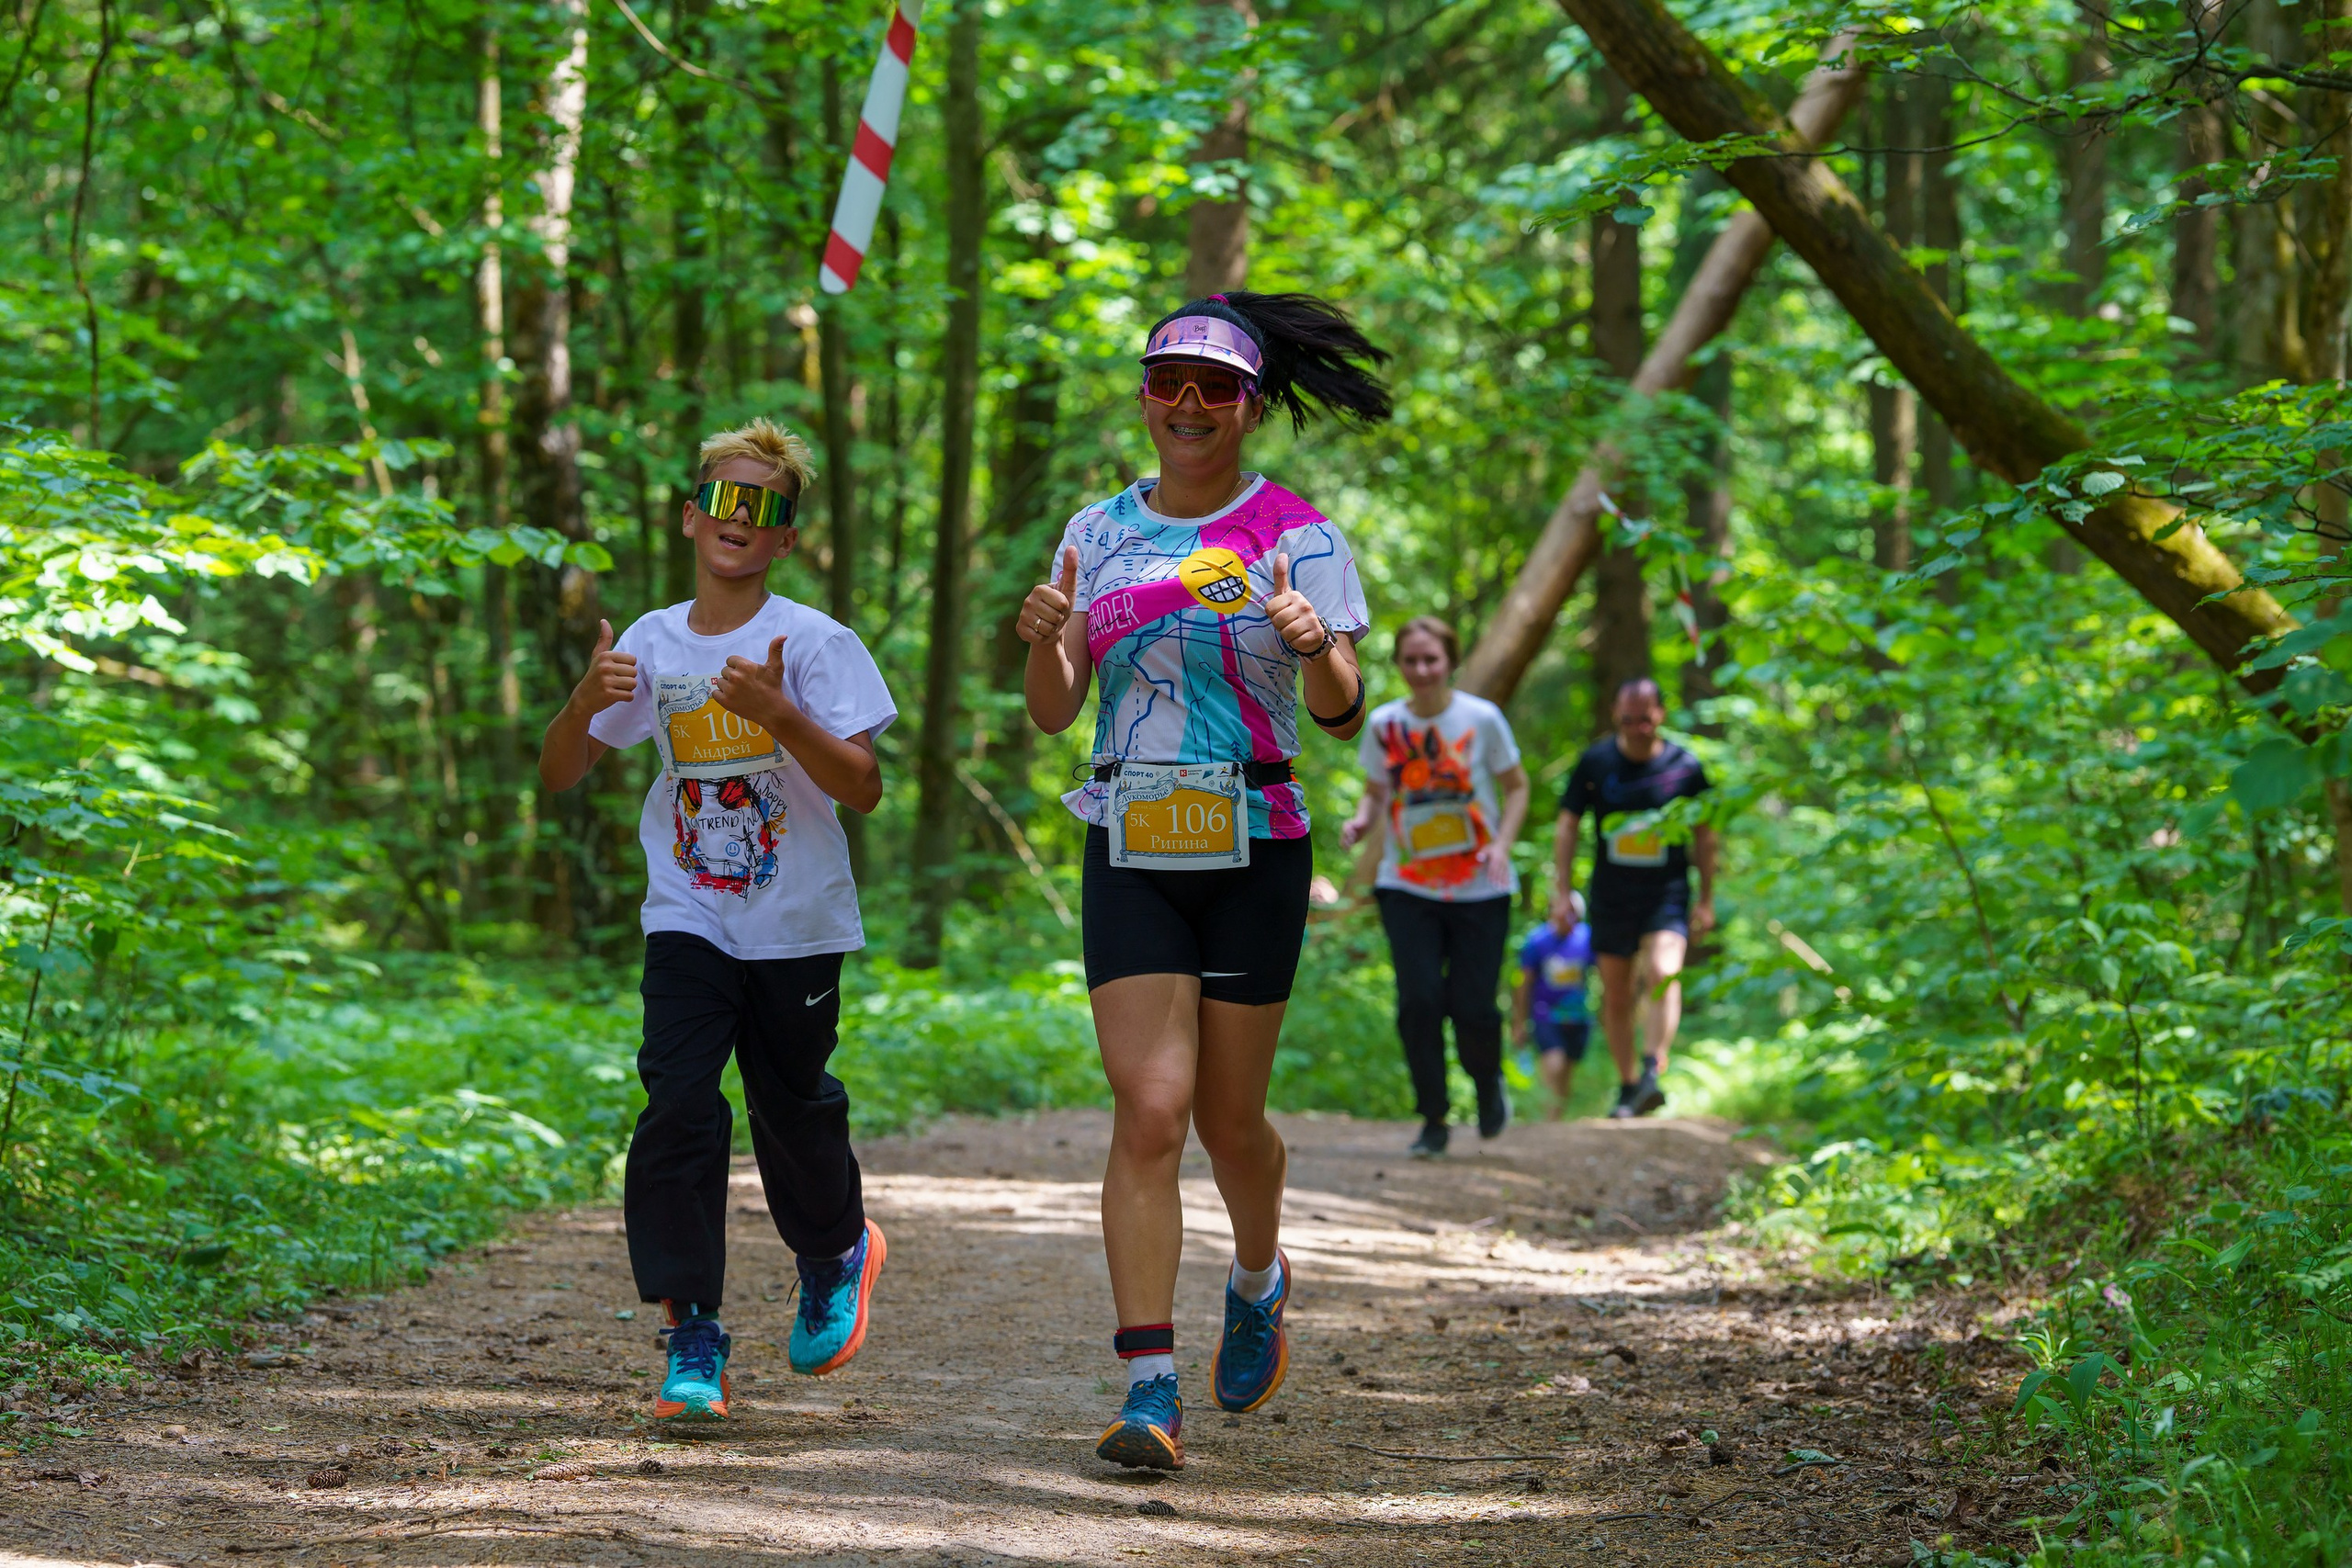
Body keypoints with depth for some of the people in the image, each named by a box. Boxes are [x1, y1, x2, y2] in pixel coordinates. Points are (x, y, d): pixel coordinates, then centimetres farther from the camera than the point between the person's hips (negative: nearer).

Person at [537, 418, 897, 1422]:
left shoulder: (815, 643, -8)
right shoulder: (653, 643, 3)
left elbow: (863, 786, -16)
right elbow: (559, 775, 7)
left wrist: (780, 713, -29)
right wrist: (584, 704, -14)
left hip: (796, 925, -2)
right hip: (689, 918, 2)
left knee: (792, 1106, 9)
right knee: (677, 1110, -12)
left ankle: (837, 1253, 41)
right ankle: (692, 1339, -6)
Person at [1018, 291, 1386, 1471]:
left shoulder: (1298, 538, -2)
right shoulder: (1099, 533, 9)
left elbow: (1343, 713, -8)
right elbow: (1053, 711, 7)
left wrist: (1318, 648, -30)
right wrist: (1043, 639, -14)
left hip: (1252, 850, -2)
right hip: (1130, 850, 2)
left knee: (1228, 1116, 6)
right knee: (1149, 1108, -11)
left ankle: (1259, 1282, 40)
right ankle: (1148, 1390, -12)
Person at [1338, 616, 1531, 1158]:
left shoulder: (1482, 718, -6)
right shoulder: (1383, 724, 0)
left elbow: (1516, 787, 4)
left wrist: (1502, 844, -12)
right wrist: (1361, 820, -9)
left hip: (1479, 889, -2)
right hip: (1407, 886, 2)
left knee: (1472, 1007, -5)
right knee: (1418, 1001, -11)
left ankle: (1489, 1083, 29)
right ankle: (1432, 1121, 5)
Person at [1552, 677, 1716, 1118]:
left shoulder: (1685, 767, -3)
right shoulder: (1595, 762, -1)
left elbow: (1704, 835, 8)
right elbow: (1568, 826, 6)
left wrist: (1706, 900, 8)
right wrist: (1562, 892, 1)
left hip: (1667, 896, -2)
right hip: (1611, 898, 2)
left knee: (1663, 973, -25)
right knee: (1616, 998, 8)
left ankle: (1653, 1072, -32)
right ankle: (1627, 1085, 23)